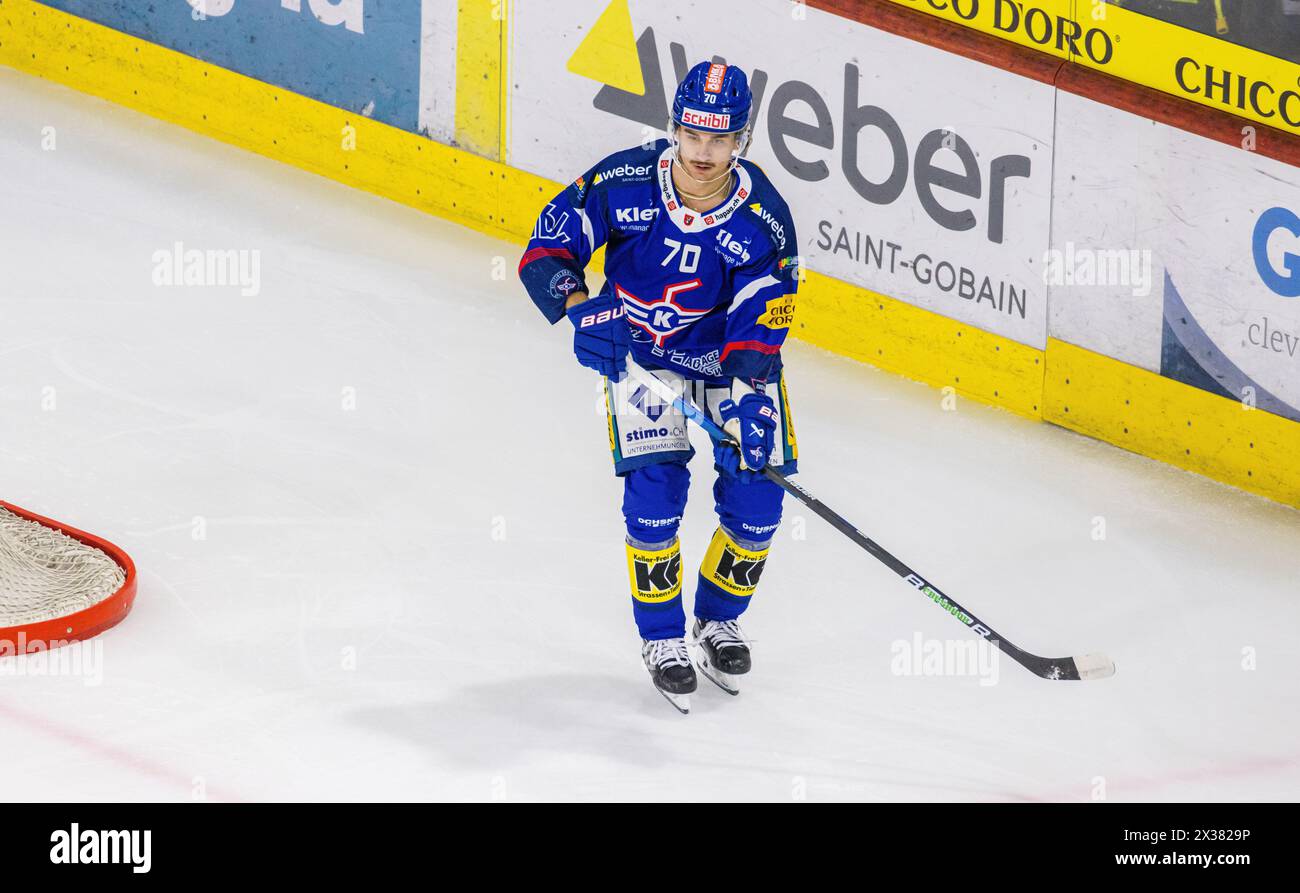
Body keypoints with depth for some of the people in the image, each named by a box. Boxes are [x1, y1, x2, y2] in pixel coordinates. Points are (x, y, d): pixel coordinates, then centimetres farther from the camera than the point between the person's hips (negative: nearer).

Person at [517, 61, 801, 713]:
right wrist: (583, 311, -34)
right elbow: (546, 249, -16)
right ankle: (661, 636, 4)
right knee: (655, 485, -18)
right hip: (641, 355, -1)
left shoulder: (763, 218, -21)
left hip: (734, 361, 1)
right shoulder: (624, 182, -22)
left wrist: (751, 398, -39)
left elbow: (761, 322, -23)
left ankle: (719, 619, 22)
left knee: (755, 498, -8)